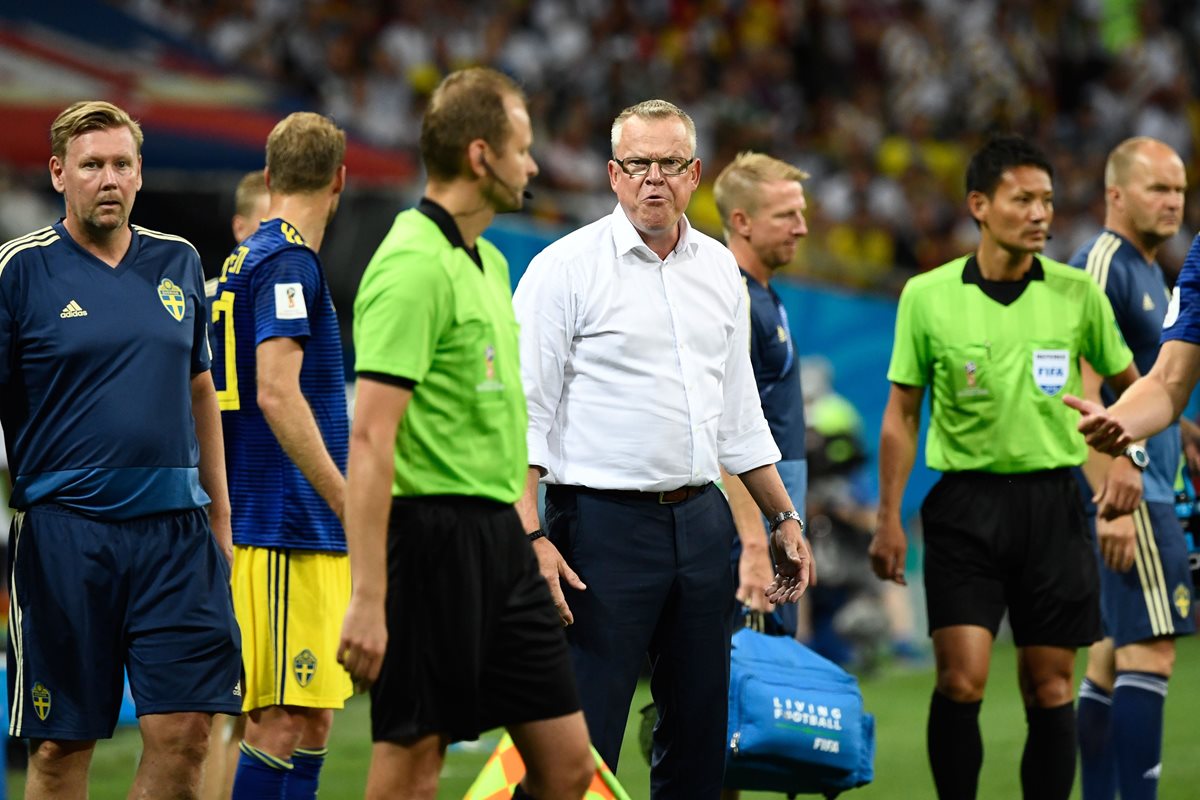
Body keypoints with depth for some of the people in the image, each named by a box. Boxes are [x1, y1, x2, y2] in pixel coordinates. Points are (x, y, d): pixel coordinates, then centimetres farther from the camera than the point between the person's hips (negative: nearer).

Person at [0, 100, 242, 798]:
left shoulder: (178, 263, 12)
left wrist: (220, 511, 19)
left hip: (175, 529, 4)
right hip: (64, 526, -3)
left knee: (185, 729, -4)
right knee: (62, 744, 0)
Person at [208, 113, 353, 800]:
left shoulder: (242, 262, 17)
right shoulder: (288, 262, -12)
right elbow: (277, 394, -21)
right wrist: (350, 502, -22)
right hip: (290, 531, -10)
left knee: (313, 717, 11)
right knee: (284, 722, -9)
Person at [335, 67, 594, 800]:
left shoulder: (489, 263, 16)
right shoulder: (413, 266, -15)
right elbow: (371, 441, -20)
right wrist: (367, 599, -24)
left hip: (499, 540, 9)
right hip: (434, 537, -9)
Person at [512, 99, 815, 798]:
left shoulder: (719, 269, 13)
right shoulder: (566, 268, -6)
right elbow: (525, 414, -10)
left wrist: (784, 518, 19)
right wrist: (532, 537, -19)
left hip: (701, 522, 6)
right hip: (604, 523, -6)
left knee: (700, 740, 9)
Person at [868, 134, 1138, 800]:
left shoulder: (1077, 294, 1)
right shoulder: (927, 296, -2)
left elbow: (1127, 384, 15)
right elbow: (902, 412, 4)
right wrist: (888, 519, 1)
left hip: (1053, 503, 1)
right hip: (965, 501, -1)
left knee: (1050, 689, 3)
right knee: (961, 682, -12)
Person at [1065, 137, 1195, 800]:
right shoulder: (1102, 266, -12)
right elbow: (1083, 397, -18)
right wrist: (1113, 501, -23)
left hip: (1147, 486, 10)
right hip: (1126, 486, -10)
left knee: (1112, 657, 9)